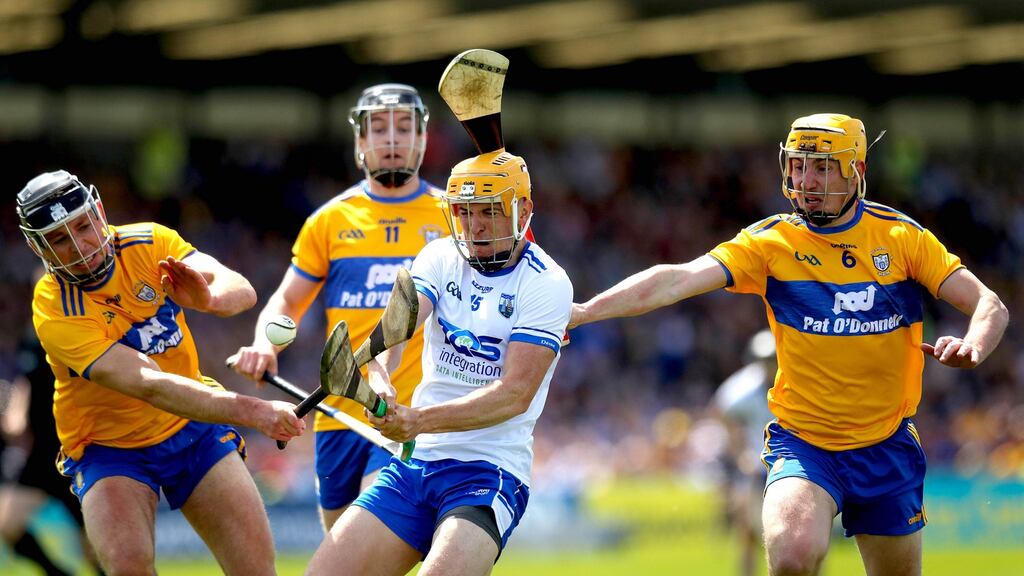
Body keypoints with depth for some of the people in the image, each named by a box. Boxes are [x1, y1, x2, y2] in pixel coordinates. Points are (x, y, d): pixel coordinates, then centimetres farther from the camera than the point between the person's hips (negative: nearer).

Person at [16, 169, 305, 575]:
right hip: (108, 448, -4)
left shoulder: (149, 243, -11)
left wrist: (209, 297, -43)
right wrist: (250, 411, -45)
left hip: (192, 427, 4)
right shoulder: (55, 311, -26)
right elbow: (151, 386, -35)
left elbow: (241, 290, -18)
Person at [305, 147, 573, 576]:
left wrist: (419, 420, -28)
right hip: (415, 463, 5)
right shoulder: (441, 258, 7)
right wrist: (378, 378, -34)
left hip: (490, 471, -5)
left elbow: (516, 394, -17)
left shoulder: (546, 284, -7)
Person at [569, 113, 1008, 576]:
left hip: (887, 449, 2)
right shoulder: (771, 241, -6)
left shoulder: (902, 237, -1)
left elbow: (988, 304, -3)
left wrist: (972, 346, -27)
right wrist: (582, 311, -32)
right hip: (803, 445, -2)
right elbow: (678, 281, -18)